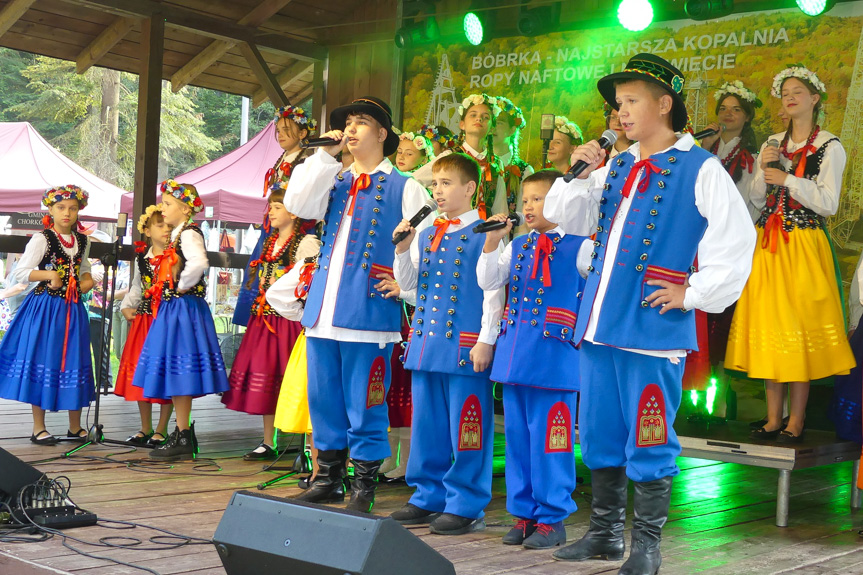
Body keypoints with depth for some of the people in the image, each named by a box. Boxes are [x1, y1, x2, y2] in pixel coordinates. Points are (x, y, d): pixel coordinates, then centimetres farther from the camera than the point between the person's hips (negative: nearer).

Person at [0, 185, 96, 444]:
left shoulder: (82, 241, 9)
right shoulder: (42, 239, -8)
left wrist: (87, 279, 6)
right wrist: (49, 274, -25)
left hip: (73, 309, 5)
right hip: (45, 308, -5)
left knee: (73, 363, 9)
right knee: (42, 363, -1)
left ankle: (75, 427, 20)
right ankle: (38, 428, 10)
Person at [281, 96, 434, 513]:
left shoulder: (404, 188, 4)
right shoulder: (335, 182, 19)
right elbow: (297, 205, 1)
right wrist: (325, 155, 2)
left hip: (368, 308, -6)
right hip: (324, 307, 6)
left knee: (364, 403, -2)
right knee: (324, 397, 11)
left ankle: (363, 487, 8)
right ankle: (328, 477, 23)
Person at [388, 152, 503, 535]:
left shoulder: (484, 234, -5)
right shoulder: (426, 236, 16)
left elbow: (493, 291, -8)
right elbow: (408, 284, 19)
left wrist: (486, 341, -13)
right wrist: (402, 248, 4)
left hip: (465, 345, -7)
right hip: (426, 342, 7)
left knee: (466, 426, -2)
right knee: (427, 424, 13)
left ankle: (465, 506, 7)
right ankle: (429, 497, 24)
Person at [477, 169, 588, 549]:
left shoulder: (579, 245, -2)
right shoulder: (518, 246, 15)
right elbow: (488, 281, 10)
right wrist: (492, 243, -1)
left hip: (554, 358, -6)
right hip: (514, 356, 6)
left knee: (549, 439, -4)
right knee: (517, 436, 11)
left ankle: (551, 520, 7)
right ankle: (523, 514, 21)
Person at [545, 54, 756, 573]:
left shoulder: (699, 168, -4)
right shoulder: (615, 168, 15)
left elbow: (736, 239, -7)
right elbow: (566, 219, 22)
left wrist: (694, 294, -8)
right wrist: (580, 175, 5)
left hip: (652, 329, -7)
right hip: (599, 322, 7)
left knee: (647, 439, -1)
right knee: (600, 433, 14)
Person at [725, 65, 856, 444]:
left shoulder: (830, 147, -1)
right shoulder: (773, 143, 14)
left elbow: (829, 204, -9)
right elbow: (757, 199, 13)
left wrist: (788, 180, -13)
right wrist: (763, 170, -3)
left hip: (804, 245, -5)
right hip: (767, 243, 5)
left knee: (799, 327, -6)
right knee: (768, 326, 3)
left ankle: (796, 422, 0)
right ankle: (773, 419, 9)